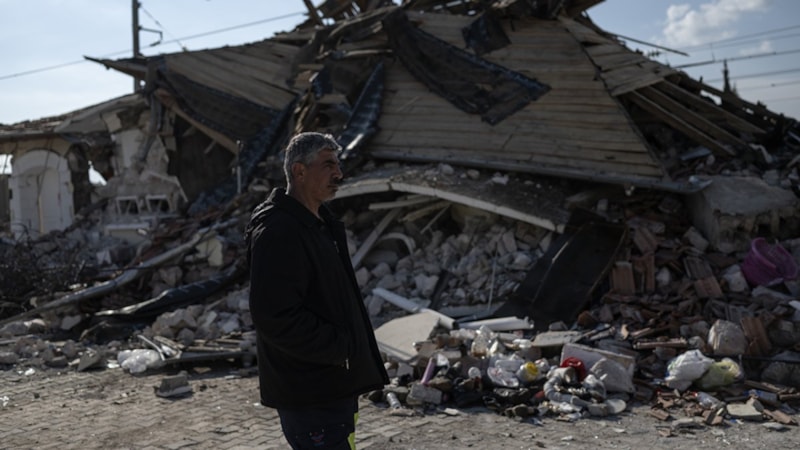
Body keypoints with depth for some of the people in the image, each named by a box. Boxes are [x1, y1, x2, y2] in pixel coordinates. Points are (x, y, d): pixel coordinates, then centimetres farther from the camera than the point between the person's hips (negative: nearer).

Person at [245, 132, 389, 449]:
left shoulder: (320, 224, 13)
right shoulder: (277, 232, -21)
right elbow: (275, 316, -27)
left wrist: (350, 346, 12)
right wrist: (339, 349, -19)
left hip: (336, 386, 10)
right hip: (309, 396, -10)